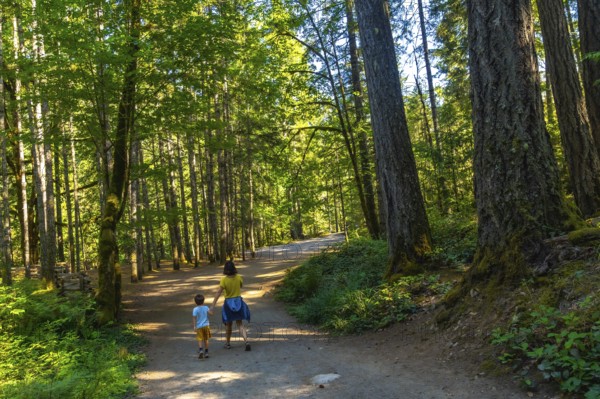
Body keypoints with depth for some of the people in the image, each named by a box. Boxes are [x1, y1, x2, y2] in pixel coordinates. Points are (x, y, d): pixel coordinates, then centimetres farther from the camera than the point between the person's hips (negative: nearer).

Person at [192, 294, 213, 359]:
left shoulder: (195, 309, -9)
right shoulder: (206, 307, -1)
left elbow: (194, 318, -12)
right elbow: (211, 313, -9)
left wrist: (194, 326, -10)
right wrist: (210, 309, 12)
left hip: (199, 326, -3)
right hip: (206, 325, 3)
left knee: (200, 339, -1)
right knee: (206, 339, 13)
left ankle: (201, 350, -25)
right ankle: (206, 352, 15)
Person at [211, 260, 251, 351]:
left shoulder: (224, 280, -17)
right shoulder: (239, 277, -9)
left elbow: (218, 293, -19)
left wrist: (212, 306, -17)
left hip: (229, 303, -2)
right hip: (238, 301, 2)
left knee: (228, 324, 16)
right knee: (240, 324, 8)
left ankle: (228, 343, 30)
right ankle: (246, 341, -10)